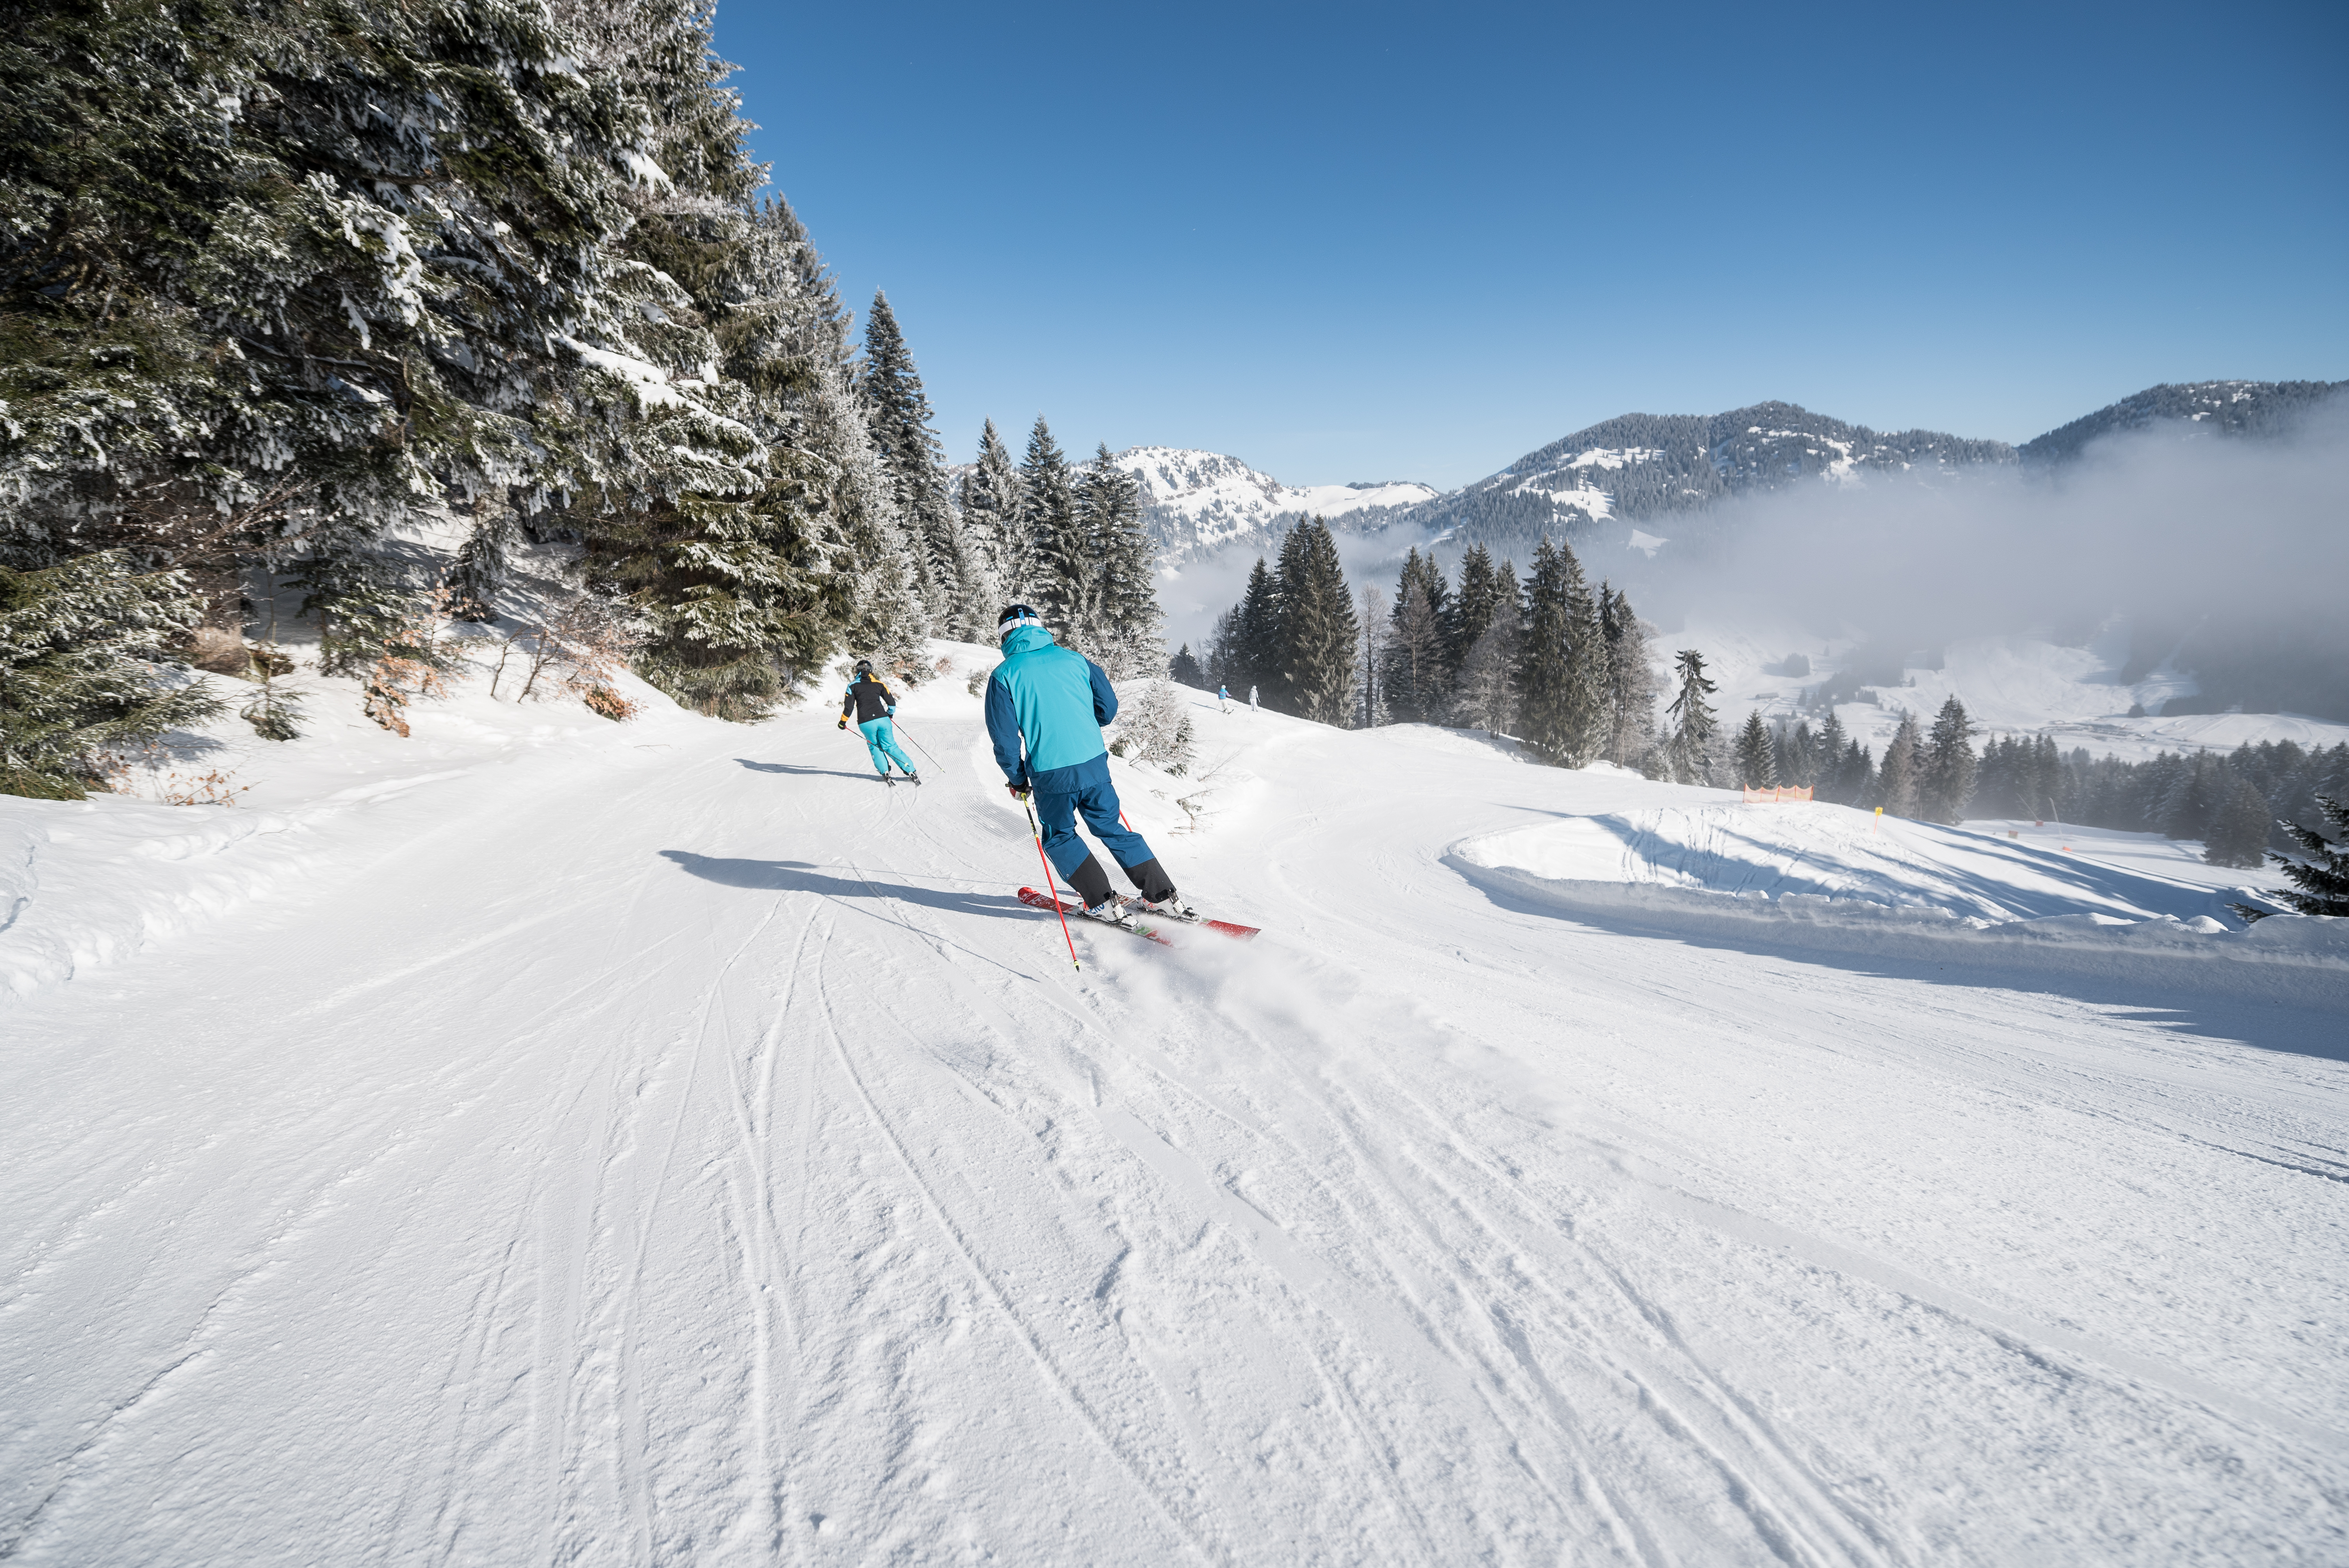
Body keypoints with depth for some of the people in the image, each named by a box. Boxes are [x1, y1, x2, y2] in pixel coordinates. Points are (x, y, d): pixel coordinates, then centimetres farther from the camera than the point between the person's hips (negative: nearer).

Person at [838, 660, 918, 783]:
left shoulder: (853, 686, 8)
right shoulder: (879, 684, 12)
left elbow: (849, 707, 0)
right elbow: (892, 702, 13)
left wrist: (843, 722, 13)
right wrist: (890, 714, 32)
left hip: (866, 723, -1)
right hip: (882, 719, 1)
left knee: (875, 748, 18)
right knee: (891, 747, 7)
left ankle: (885, 772, 2)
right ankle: (911, 772, 0)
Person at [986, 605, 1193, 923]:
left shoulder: (1003, 675, -2)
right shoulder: (1073, 658, 7)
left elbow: (1004, 738, -5)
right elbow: (1108, 706, 10)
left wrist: (1016, 779, 10)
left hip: (1050, 774, -3)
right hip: (1094, 763, 3)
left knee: (1060, 837, 19)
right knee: (1113, 828, 19)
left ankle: (1105, 904, 11)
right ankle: (1163, 896, 19)